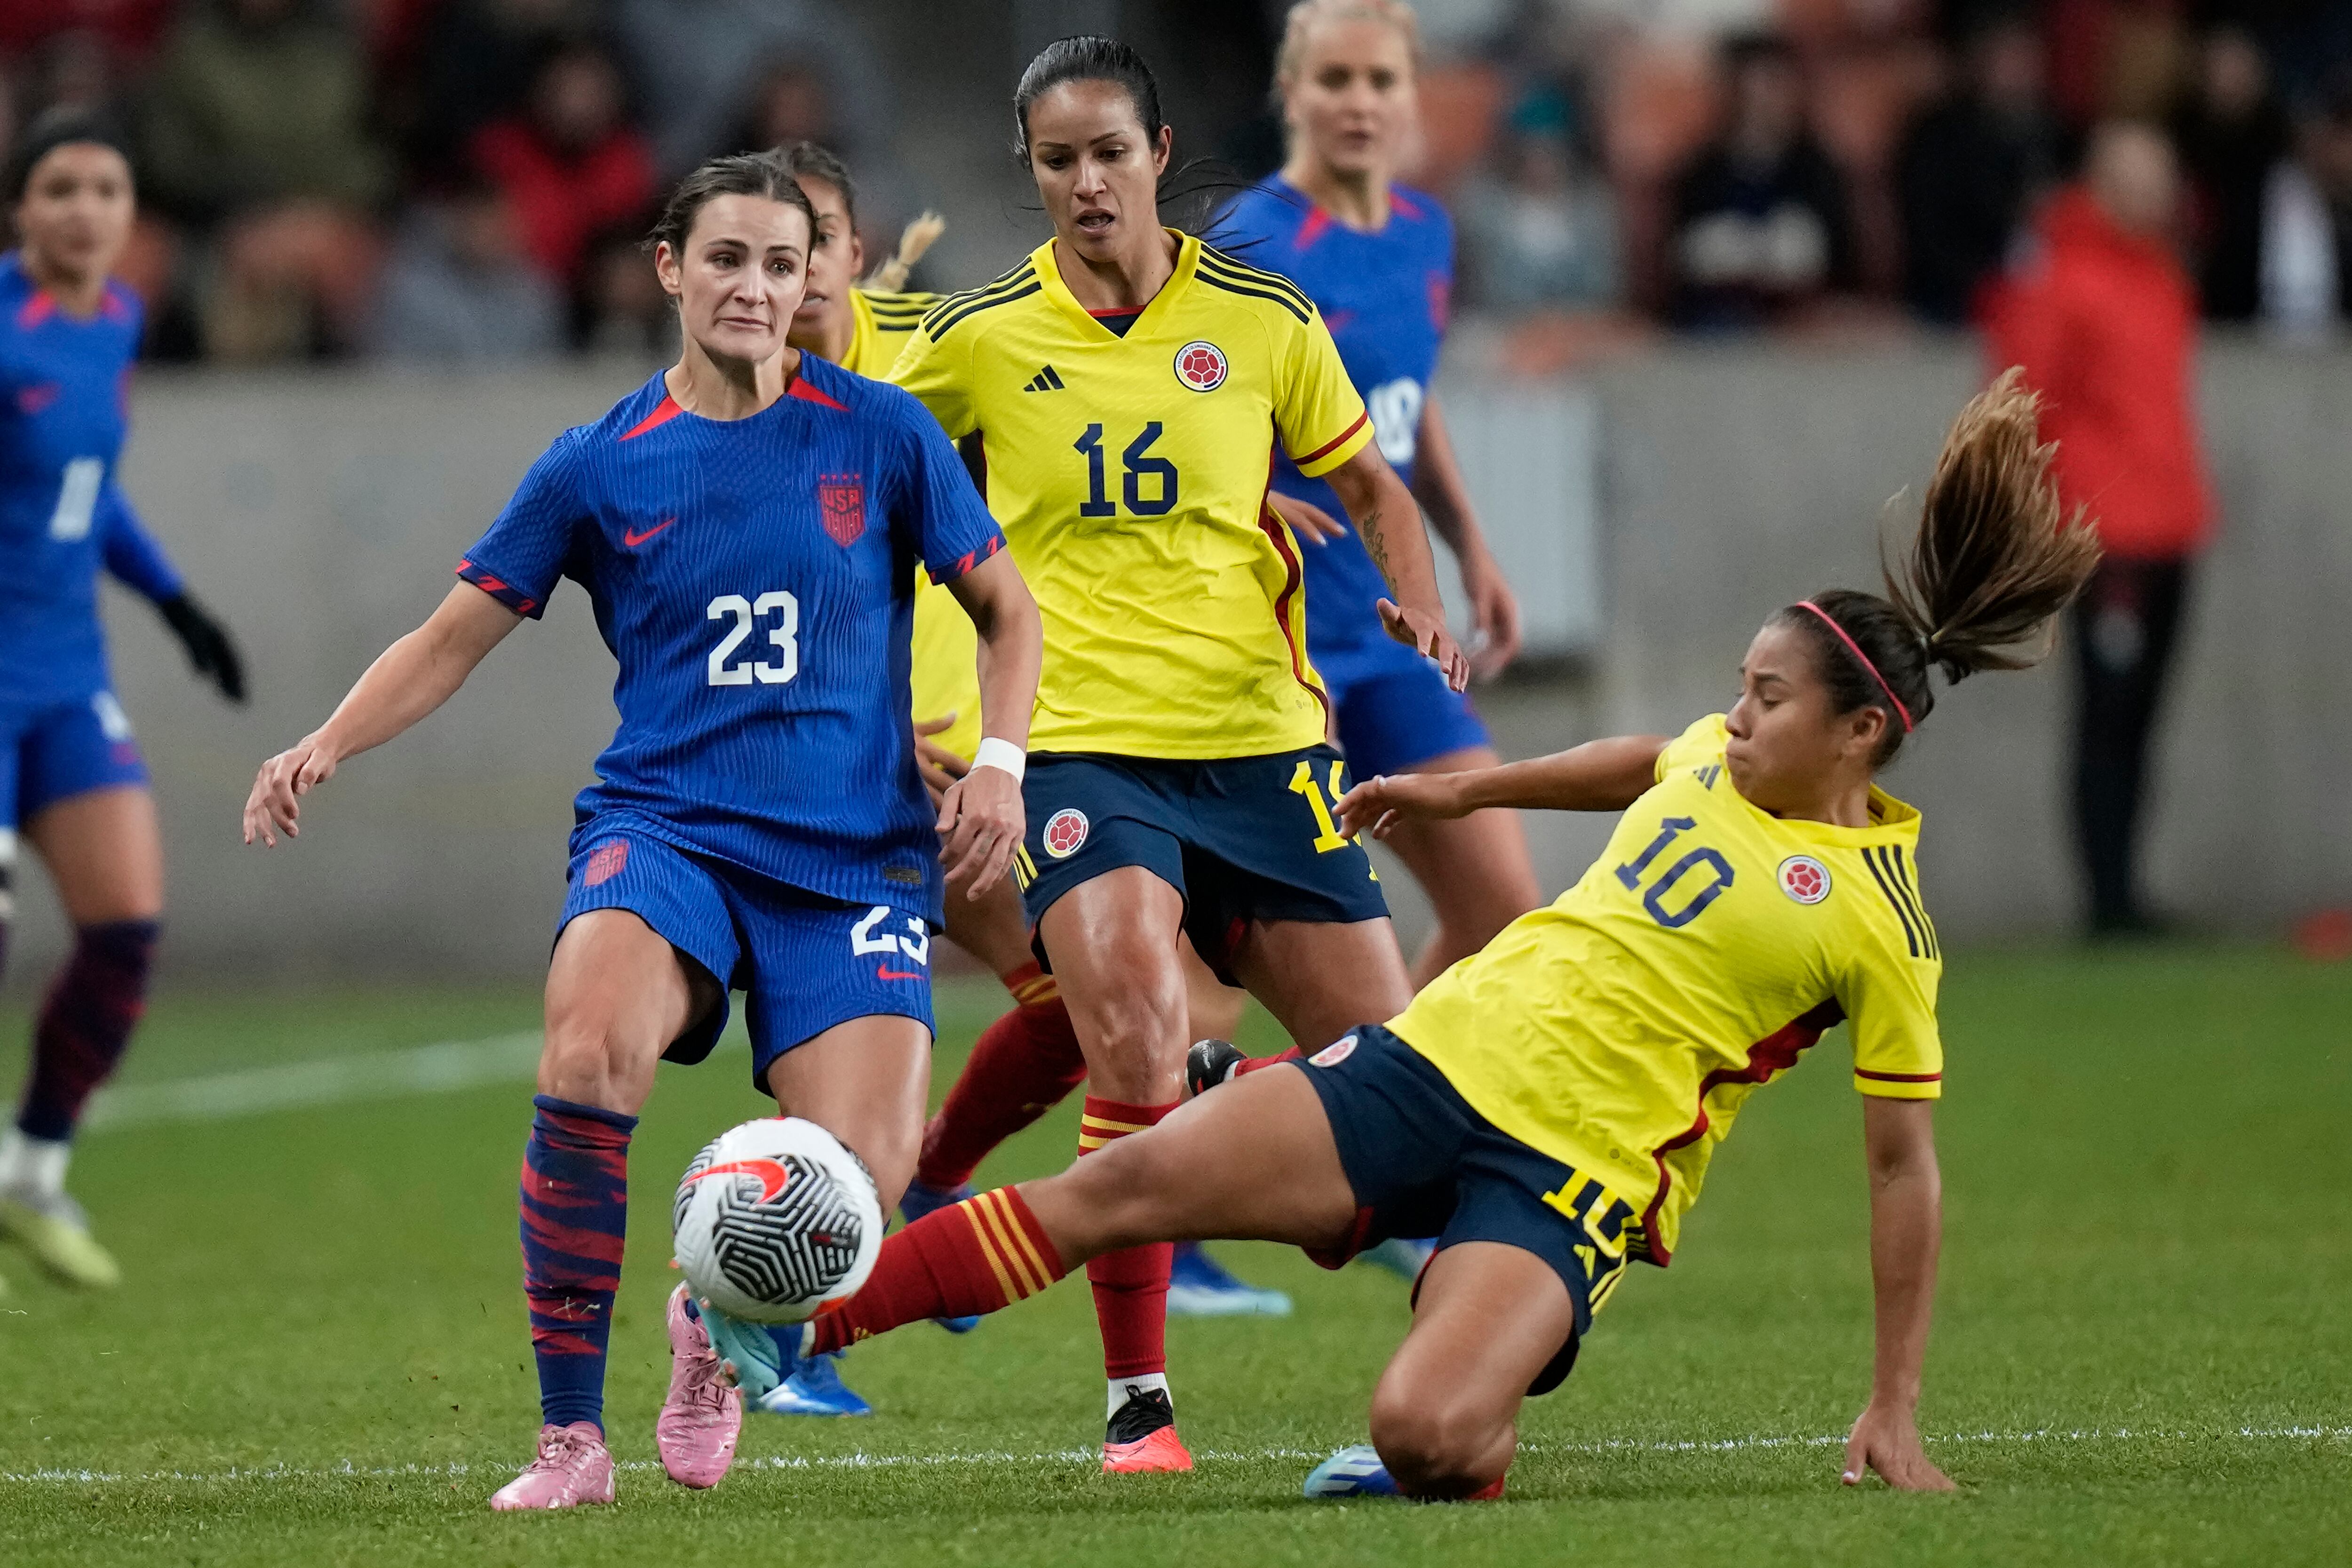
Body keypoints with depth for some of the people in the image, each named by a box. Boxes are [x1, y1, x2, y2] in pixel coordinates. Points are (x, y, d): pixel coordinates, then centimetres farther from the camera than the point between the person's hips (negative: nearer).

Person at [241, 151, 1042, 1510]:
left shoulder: (880, 436, 4)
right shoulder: (600, 467, 5)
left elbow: (1006, 609, 14)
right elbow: (455, 639, 11)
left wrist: (1000, 762, -1)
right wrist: (328, 745, -5)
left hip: (852, 855, 0)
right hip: (663, 825, 0)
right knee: (589, 1051, -34)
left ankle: (716, 1323, 22)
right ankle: (572, 1435, -21)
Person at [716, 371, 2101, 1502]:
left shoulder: (1879, 919, -9)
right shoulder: (1718, 759, 9)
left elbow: (1906, 1164, -5)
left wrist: (1895, 1413, -5)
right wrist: (1468, 788, 38)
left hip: (1571, 1168, -6)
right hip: (1439, 1052, 6)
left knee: (1422, 1436, -31)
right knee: (1128, 1182, -11)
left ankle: (1477, 1450, 6)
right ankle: (795, 1328, -9)